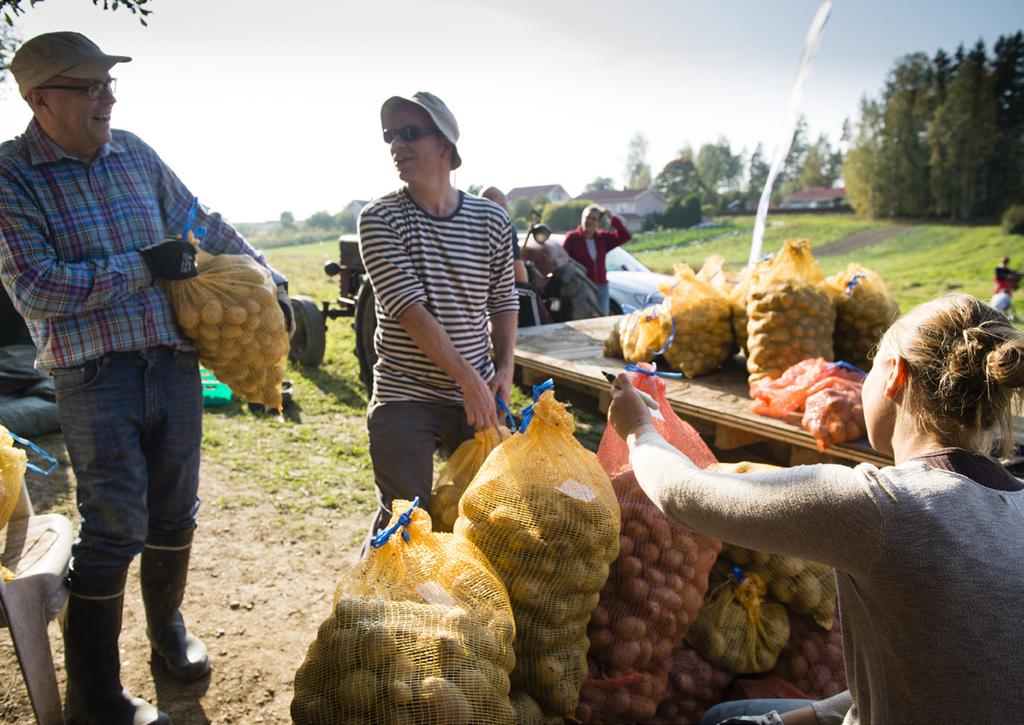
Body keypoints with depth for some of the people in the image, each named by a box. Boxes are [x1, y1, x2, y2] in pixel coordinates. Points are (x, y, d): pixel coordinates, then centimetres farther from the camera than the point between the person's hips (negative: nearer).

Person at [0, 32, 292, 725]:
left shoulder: (135, 152, 8)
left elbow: (205, 225, 19)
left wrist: (267, 278, 15)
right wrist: (143, 268, -15)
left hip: (175, 361, 5)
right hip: (96, 375, -5)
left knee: (175, 511, 15)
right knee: (116, 527, -3)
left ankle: (168, 629, 40)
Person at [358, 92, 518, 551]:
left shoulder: (492, 221, 4)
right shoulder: (380, 218, -7)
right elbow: (410, 310, -17)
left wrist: (504, 367, 0)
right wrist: (467, 378, -22)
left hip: (478, 394, 3)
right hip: (404, 397, -3)